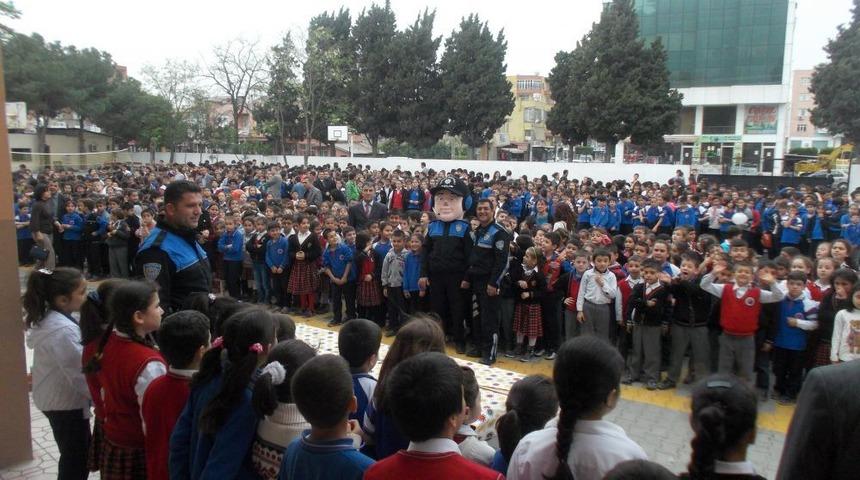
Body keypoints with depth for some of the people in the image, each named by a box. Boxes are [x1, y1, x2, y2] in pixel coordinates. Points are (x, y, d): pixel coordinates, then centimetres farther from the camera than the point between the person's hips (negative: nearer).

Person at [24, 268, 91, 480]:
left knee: (81, 451, 24)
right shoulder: (63, 330, -30)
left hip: (54, 398, 9)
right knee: (75, 458, 8)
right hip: (66, 403, -9)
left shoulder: (48, 318, 0)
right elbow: (80, 373, -26)